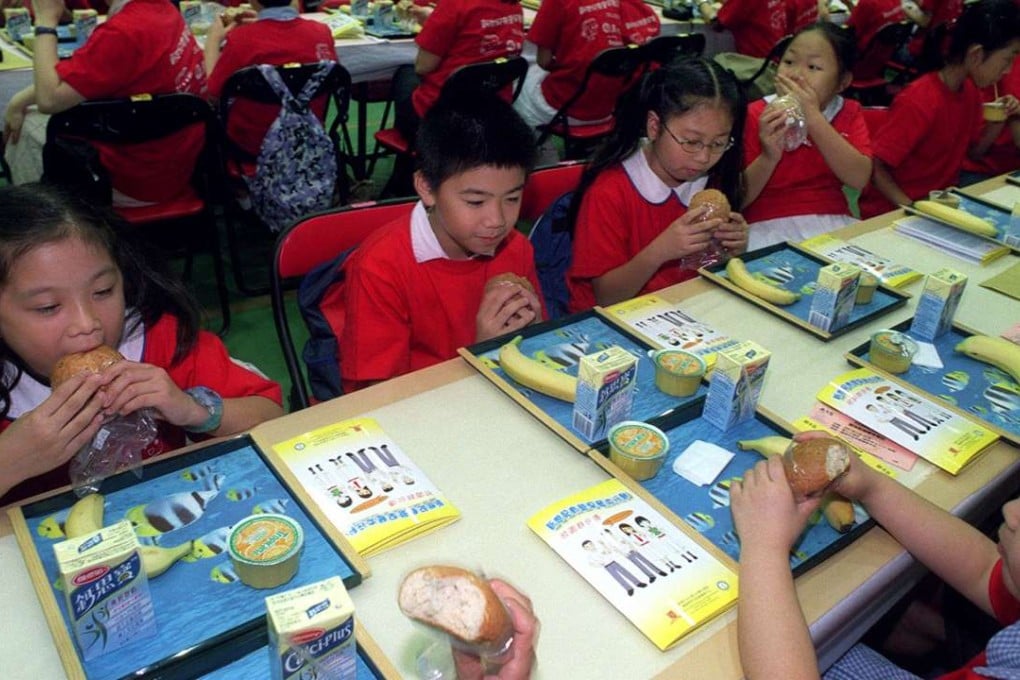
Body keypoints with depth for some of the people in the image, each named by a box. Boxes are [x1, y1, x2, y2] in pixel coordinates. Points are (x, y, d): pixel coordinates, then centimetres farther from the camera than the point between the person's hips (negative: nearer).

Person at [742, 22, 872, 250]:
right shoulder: (755, 115, -3)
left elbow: (859, 179, -13)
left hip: (833, 223, 4)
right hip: (768, 227, -3)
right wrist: (768, 157, -24)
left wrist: (813, 117, -17)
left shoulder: (849, 113, 7)